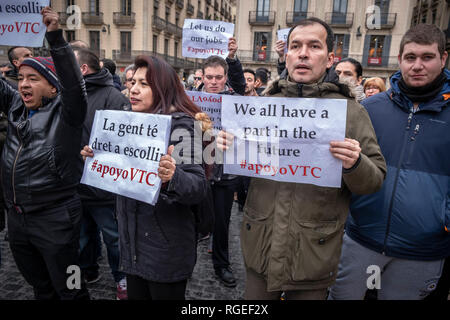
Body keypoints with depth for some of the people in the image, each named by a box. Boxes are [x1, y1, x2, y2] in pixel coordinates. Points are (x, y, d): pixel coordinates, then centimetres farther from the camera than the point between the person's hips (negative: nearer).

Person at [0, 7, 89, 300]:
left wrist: (56, 37, -34)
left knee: (68, 289, 10)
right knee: (40, 287, 26)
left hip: (55, 219, -6)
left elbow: (73, 85, -28)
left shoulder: (65, 112, -12)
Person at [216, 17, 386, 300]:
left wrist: (354, 164, -23)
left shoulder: (351, 111, -4)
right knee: (254, 295, 18)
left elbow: (376, 180, -2)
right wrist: (228, 147, -9)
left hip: (314, 252, -2)